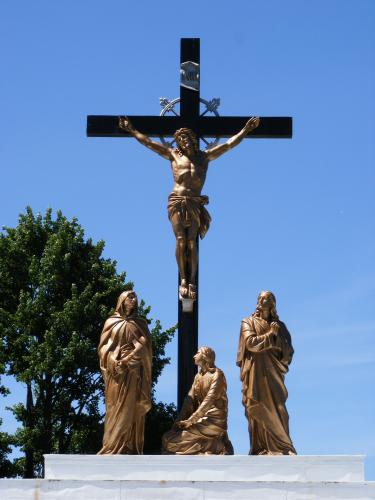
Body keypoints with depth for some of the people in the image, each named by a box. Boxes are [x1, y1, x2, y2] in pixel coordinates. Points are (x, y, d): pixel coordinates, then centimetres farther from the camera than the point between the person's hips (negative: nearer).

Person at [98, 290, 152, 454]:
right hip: (116, 372, -1)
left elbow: (144, 345, -1)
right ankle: (113, 447, -6)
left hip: (134, 373, 1)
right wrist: (113, 362, -16)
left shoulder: (141, 323, 13)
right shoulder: (111, 322, 9)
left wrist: (128, 359, -17)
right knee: (116, 409, -5)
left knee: (132, 409, -3)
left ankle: (131, 447, -4)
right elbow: (104, 347, 3)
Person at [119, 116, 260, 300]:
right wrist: (131, 130, 17)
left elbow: (229, 144, 16)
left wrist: (245, 130, 11)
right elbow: (147, 142, 17)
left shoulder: (205, 157, 17)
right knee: (181, 240, -12)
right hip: (177, 202, 0)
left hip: (195, 204, 0)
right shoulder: (173, 155, 16)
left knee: (191, 243, -8)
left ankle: (192, 280, -7)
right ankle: (183, 279, -9)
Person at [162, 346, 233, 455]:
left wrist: (190, 421, -25)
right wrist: (180, 420, -10)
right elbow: (190, 399, 4)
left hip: (213, 419, -8)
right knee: (168, 437, -8)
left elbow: (209, 400, -19)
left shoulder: (217, 375, -10)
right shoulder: (198, 376, 14)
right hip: (201, 417, 8)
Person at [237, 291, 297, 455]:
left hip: (272, 374, 2)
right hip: (255, 374, -2)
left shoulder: (279, 325, 16)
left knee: (276, 411, -9)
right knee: (257, 412, -7)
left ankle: (281, 448, -10)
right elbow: (251, 343, -8)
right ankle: (261, 450, -7)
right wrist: (271, 334, -6)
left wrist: (278, 335, -7)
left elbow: (288, 351, 7)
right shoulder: (248, 323, 10)